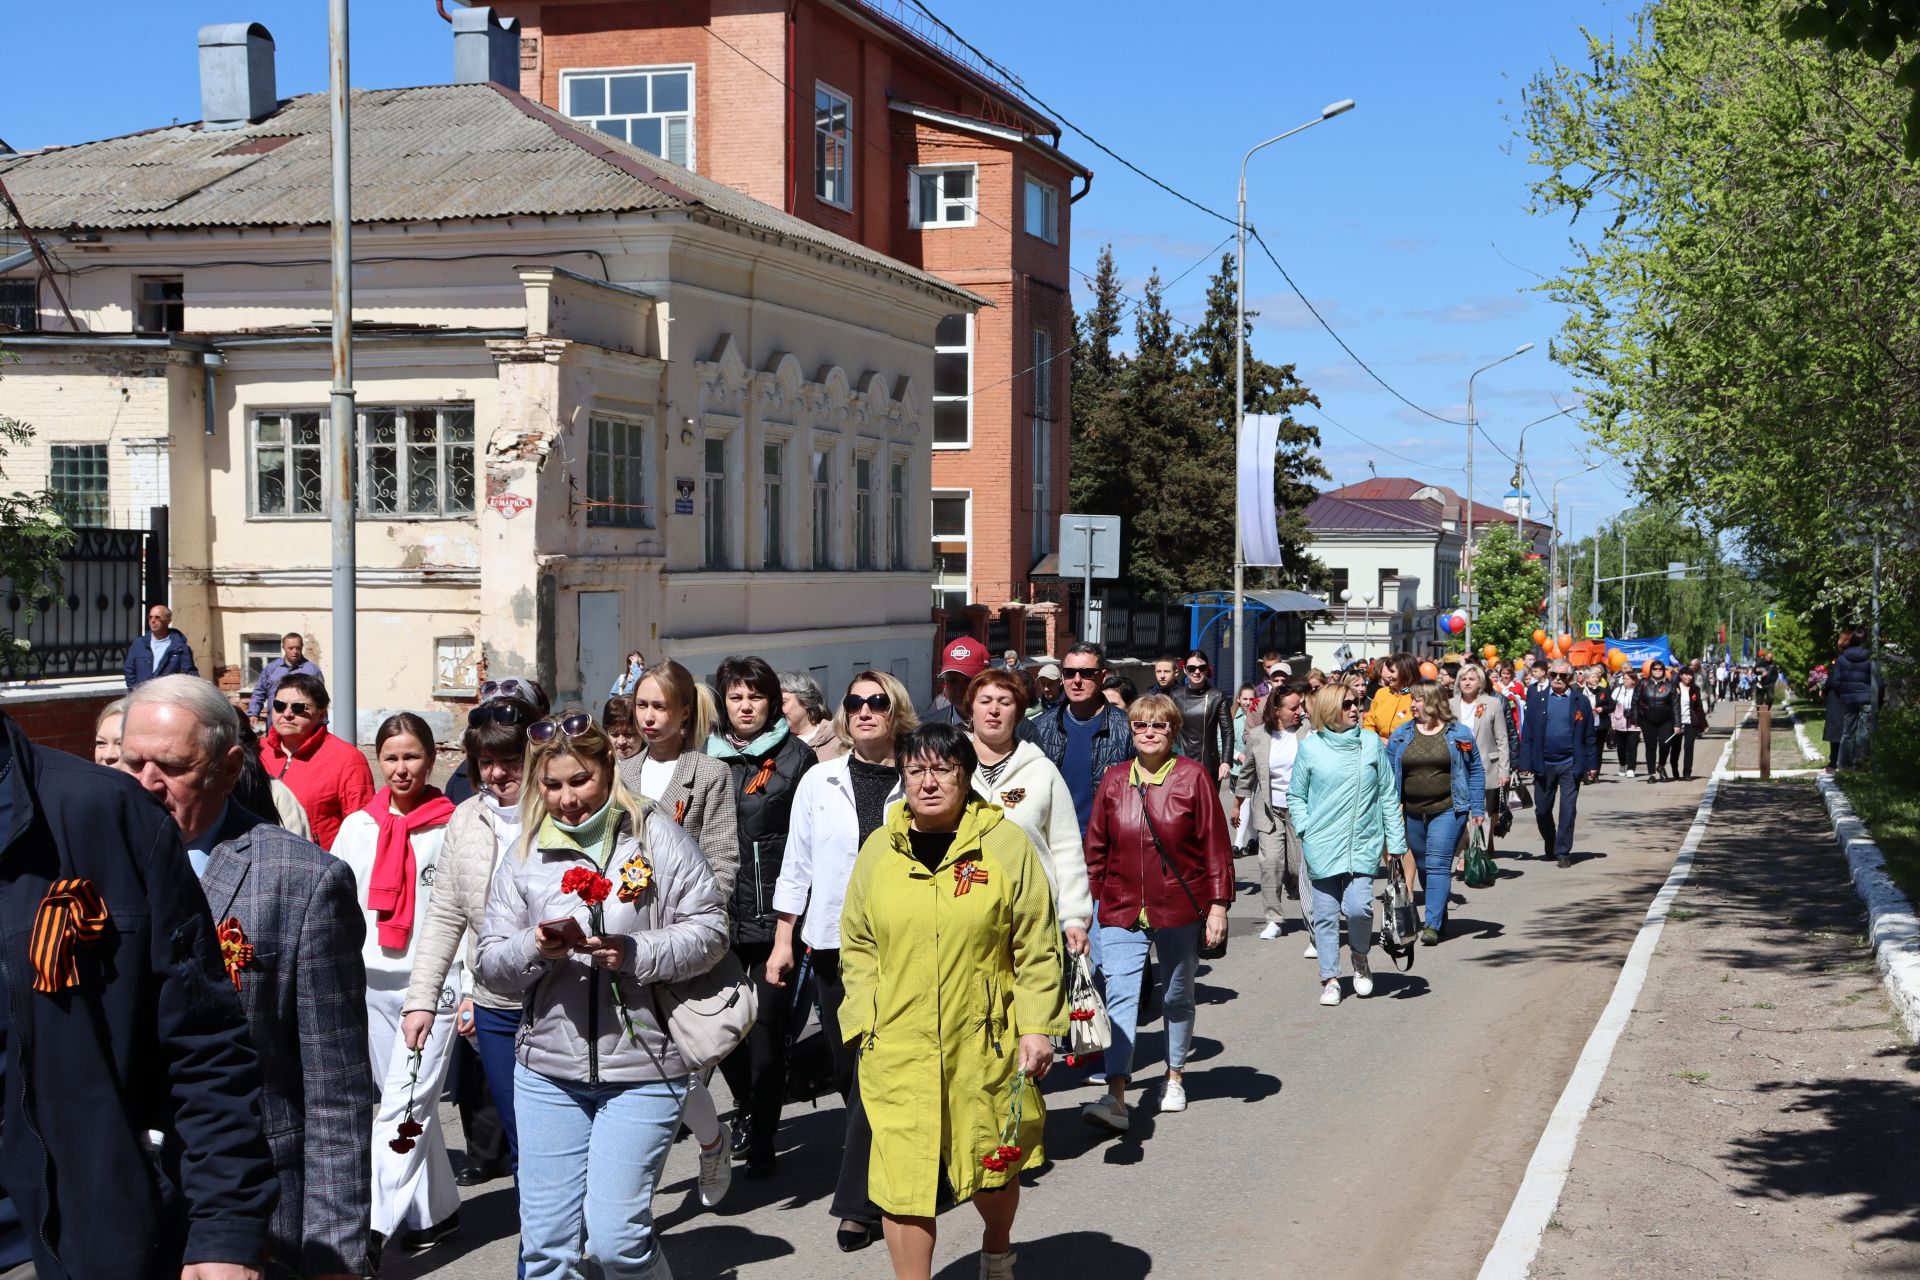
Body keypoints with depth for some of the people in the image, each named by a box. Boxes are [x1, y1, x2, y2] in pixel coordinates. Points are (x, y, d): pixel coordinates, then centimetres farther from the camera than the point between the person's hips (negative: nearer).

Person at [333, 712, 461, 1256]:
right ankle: (437, 1212, 24)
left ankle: (374, 1227, -11)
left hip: (433, 986, -4)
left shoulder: (453, 826, -2)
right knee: (411, 1105, 11)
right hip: (371, 986, 4)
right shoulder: (357, 827, 8)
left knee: (403, 1108, -9)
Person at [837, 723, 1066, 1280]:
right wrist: (865, 1022, 3)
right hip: (898, 1048, 1)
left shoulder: (1005, 843, -3)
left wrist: (1037, 1027, -5)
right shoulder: (880, 849, 5)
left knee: (994, 1168, 15)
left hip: (985, 1045, -1)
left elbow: (1036, 947, -1)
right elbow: (857, 947, 11)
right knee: (902, 1174, -3)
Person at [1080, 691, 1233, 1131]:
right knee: (1119, 997, -12)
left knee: (1177, 997, 14)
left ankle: (1175, 1078, 35)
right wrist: (1090, 900, 7)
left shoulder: (1194, 777, -5)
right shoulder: (1113, 780, 3)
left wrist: (1218, 904, -6)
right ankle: (1116, 1098, -19)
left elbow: (1215, 844, -3)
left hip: (1180, 907, -1)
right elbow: (1096, 848, 9)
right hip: (1122, 909, 1)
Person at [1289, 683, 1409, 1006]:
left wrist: (1396, 841, 6)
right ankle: (1330, 978, 18)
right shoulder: (1311, 747, 0)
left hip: (1363, 843, 0)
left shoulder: (1372, 742, 3)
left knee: (1358, 907, -13)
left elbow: (1388, 794, 7)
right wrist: (1305, 830, -4)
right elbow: (1296, 795, 9)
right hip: (1321, 845, 0)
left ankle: (1360, 957, 17)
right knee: (1326, 914, 4)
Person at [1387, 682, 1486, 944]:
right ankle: (1439, 917, 28)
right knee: (1424, 866, 12)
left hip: (1447, 810, -4)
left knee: (1438, 865, -12)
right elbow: (1389, 773, 8)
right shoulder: (1401, 735, 6)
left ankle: (1433, 925, -14)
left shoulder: (1459, 734, 0)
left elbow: (1476, 771, 3)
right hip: (1412, 813, 4)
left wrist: (1477, 809, -2)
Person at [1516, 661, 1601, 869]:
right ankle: (1550, 844, 33)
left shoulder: (1581, 701, 2)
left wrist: (1592, 765, -1)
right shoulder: (1536, 699, 3)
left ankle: (1563, 852, 5)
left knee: (1568, 809, -3)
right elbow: (1527, 734, 1)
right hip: (1544, 764, 1)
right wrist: (1525, 763, -5)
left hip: (1570, 764, -1)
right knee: (1542, 809, 9)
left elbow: (1589, 736, 3)